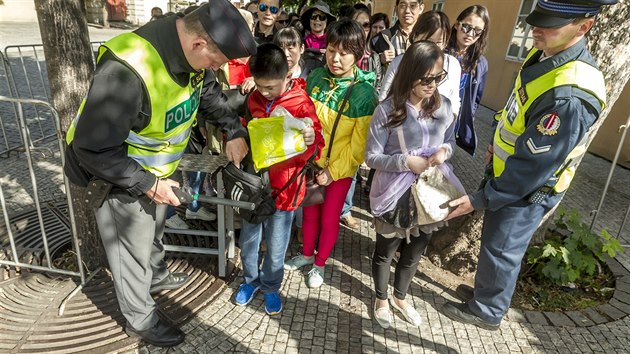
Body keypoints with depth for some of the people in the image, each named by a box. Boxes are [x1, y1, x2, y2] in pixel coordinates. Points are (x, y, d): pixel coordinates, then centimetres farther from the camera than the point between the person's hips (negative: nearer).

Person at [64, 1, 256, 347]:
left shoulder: (190, 49, -14)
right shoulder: (128, 69, -39)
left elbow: (210, 94, 6)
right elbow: (94, 149, -33)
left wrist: (235, 131, -6)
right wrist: (148, 185, -26)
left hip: (154, 171, 8)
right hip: (118, 175, -7)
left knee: (153, 232, 30)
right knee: (132, 250, 12)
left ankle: (156, 276, 57)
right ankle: (140, 319, 36)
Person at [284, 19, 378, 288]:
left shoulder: (365, 94, -18)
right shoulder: (315, 78, -7)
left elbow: (359, 144, -15)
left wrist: (333, 171, -15)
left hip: (341, 168, -3)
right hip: (311, 161, 4)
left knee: (329, 219, 12)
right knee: (309, 212, 19)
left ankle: (320, 264, 35)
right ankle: (306, 255, 43)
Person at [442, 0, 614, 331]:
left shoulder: (570, 96, -34)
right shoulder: (545, 52, -5)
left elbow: (533, 167, -29)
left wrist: (479, 199, -23)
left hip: (526, 189, -8)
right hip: (508, 169, 9)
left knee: (499, 251, 10)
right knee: (495, 242, 24)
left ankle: (487, 311, 35)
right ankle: (486, 290, 47)